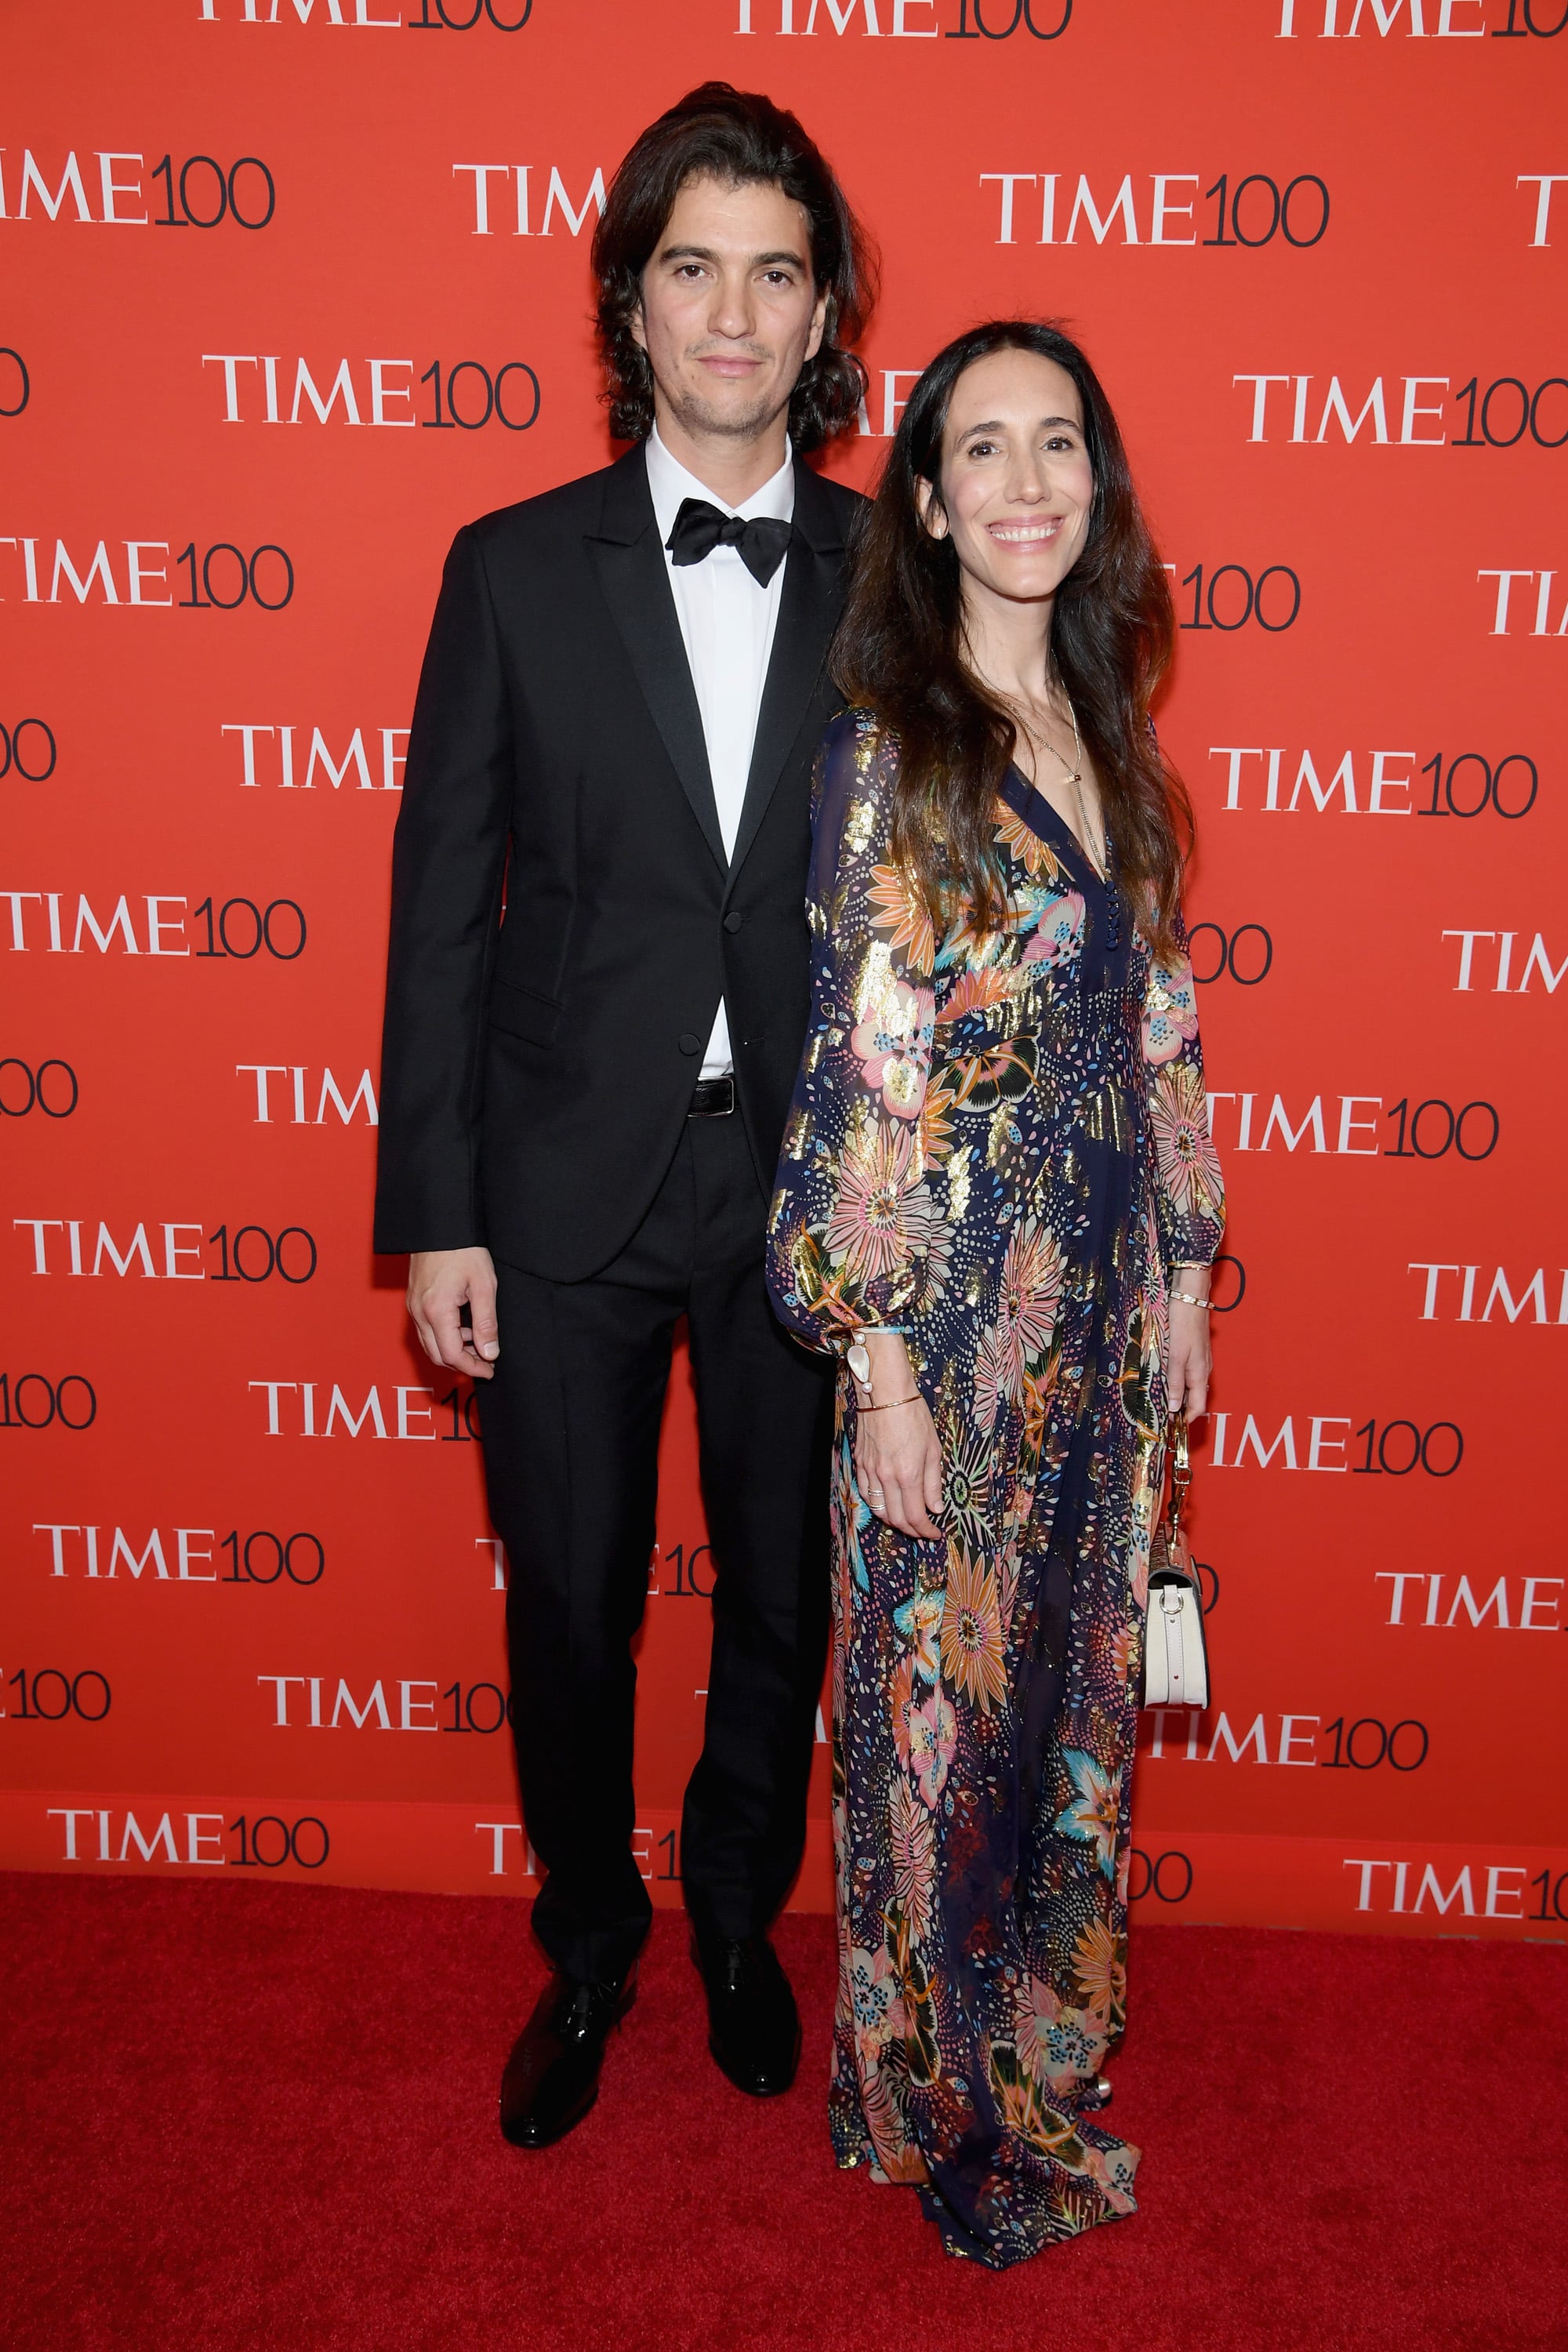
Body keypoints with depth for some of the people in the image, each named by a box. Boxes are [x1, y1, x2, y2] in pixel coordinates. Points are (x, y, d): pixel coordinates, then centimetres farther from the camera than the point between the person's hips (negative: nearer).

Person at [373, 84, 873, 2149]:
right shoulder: (516, 567, -1)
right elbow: (444, 902, -2)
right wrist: (434, 1213, -5)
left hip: (806, 1182, 1)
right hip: (569, 1184, 0)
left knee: (784, 1594, 15)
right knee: (569, 1607, 13)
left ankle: (739, 1915, 43)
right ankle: (589, 1945, 40)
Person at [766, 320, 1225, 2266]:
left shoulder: (1101, 733, 8)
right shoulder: (888, 756, -12)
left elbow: (1153, 1019, 12)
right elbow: (862, 1081, -15)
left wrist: (1183, 1263, 12)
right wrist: (880, 1367, -15)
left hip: (1104, 1302, 6)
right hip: (955, 1311, -6)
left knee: (1072, 1675, 19)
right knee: (940, 1703, 10)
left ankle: (1046, 2020, 42)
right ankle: (948, 2100, 33)